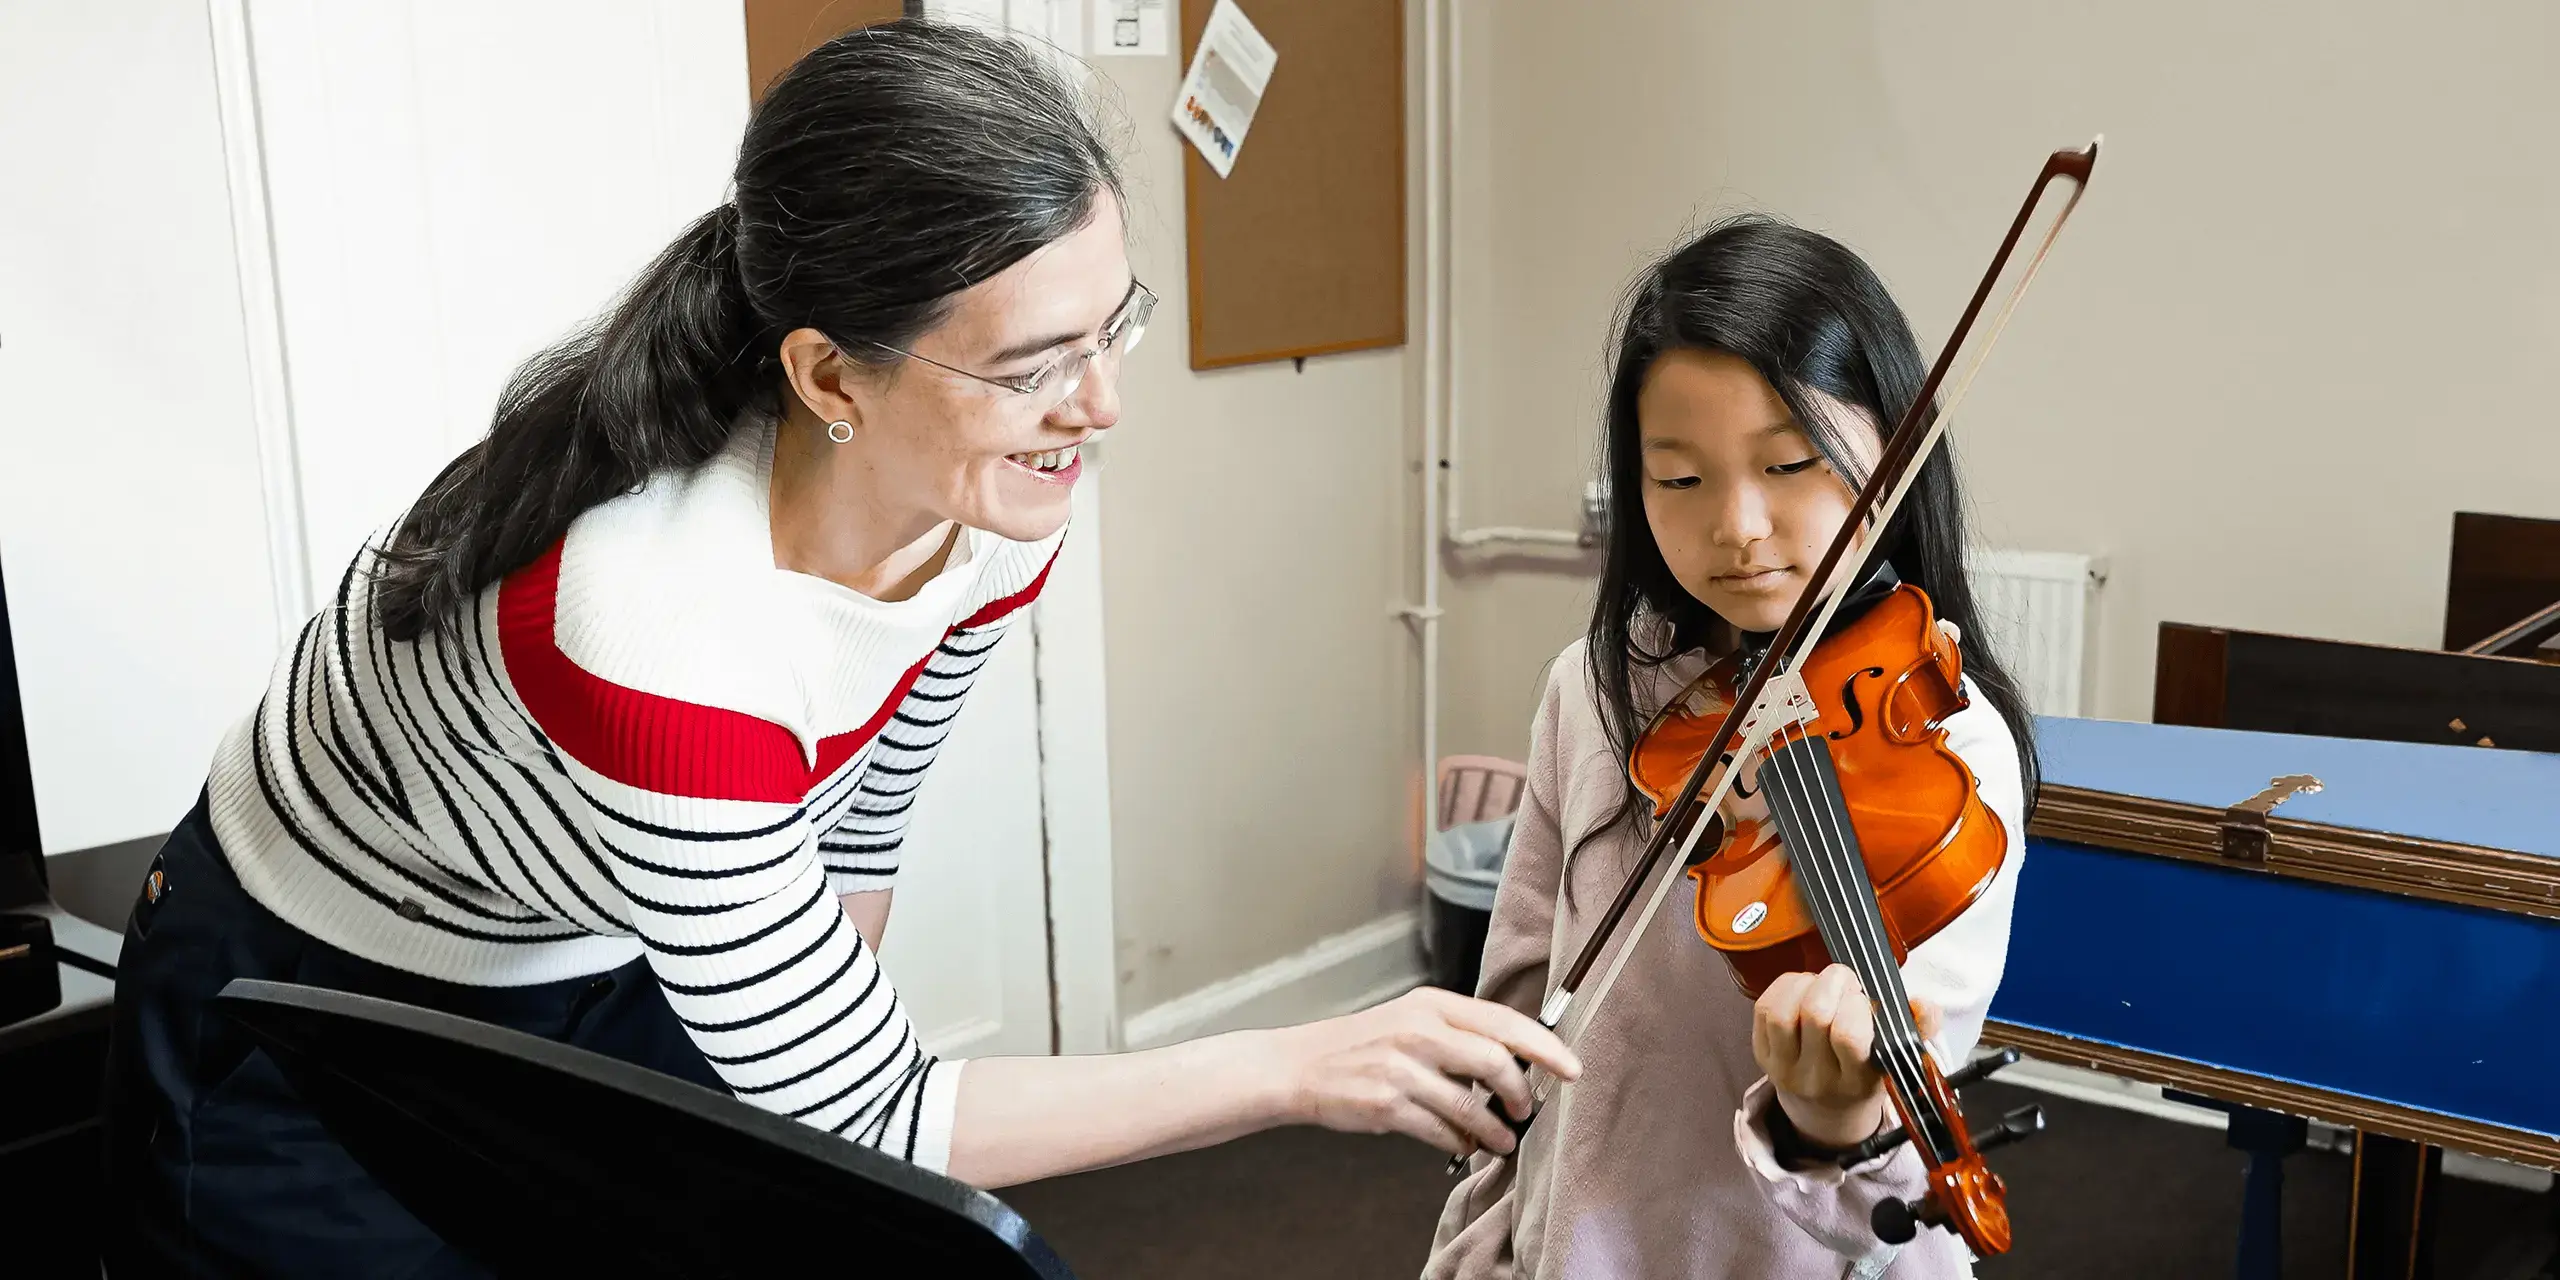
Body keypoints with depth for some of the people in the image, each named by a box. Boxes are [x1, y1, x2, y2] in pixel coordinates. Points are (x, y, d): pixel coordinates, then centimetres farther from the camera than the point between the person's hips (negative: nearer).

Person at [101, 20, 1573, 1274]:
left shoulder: (993, 509, -18)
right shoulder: (663, 626, -40)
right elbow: (863, 1125, -31)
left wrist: (828, 1041, 12)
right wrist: (1301, 1069, -33)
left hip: (615, 980, 6)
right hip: (315, 1021, -5)